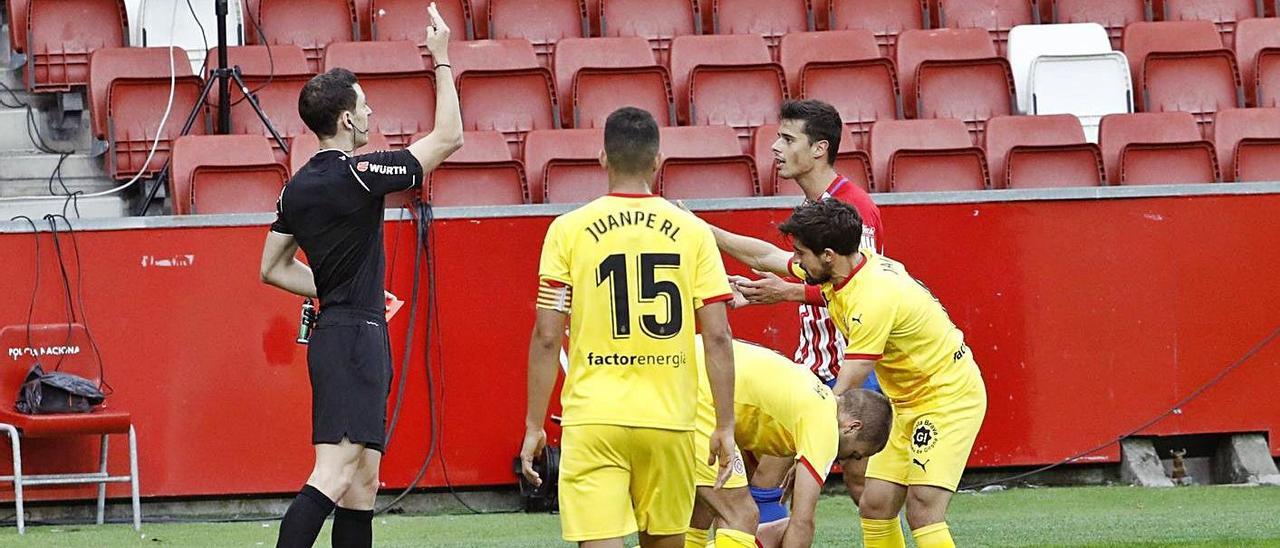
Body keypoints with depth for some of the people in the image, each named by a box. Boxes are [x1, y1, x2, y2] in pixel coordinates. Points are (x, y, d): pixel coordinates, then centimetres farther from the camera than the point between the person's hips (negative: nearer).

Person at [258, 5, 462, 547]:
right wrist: (442, 60, 1)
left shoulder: (297, 187, 11)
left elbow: (274, 268, 21)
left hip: (335, 335, 10)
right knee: (334, 473, -18)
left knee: (363, 480, 11)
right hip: (356, 336, -10)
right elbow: (449, 137, -7)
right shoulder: (357, 175, -14)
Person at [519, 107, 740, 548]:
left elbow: (547, 337, -3)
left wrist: (534, 426, 4)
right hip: (669, 418, 2)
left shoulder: (569, 230, -1)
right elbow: (718, 337, 0)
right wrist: (725, 426, 6)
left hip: (593, 418, -2)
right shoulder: (692, 232, 3)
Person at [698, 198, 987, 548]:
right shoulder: (841, 269, -2)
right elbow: (768, 257, 15)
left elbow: (844, 393, -27)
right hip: (908, 402, 10)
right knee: (875, 506, 4)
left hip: (949, 397, -10)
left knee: (922, 512, -20)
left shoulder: (873, 298, -29)